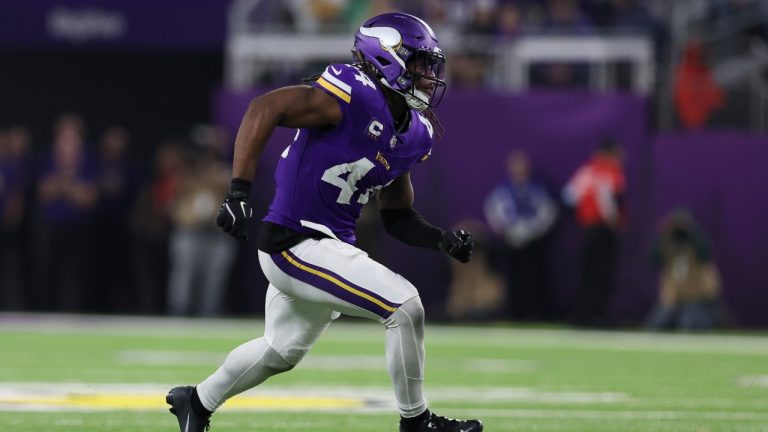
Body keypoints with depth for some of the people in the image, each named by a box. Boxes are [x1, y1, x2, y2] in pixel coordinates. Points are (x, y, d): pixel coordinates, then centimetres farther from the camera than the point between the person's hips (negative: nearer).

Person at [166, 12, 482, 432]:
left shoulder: (413, 135, 7)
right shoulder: (354, 96, -20)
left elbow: (397, 217, 16)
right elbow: (265, 109, -26)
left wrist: (443, 240, -2)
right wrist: (238, 193, -32)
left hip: (332, 245, 10)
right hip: (296, 244, -10)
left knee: (280, 351, 28)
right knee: (405, 306, -15)